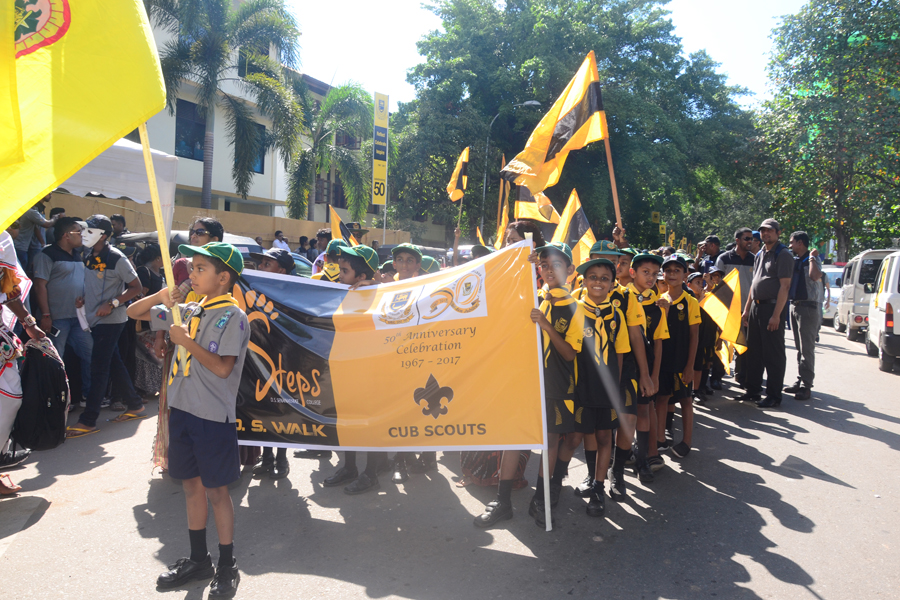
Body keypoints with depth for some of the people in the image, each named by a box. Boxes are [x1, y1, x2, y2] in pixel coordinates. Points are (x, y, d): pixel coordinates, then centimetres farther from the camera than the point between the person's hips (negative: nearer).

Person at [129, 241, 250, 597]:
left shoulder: (233, 317, -12)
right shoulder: (187, 311, 8)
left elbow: (222, 368, -19)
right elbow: (134, 312, 16)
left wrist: (186, 340, -16)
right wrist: (164, 296, -2)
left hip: (214, 417, -7)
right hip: (182, 409, 7)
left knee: (216, 491, 3)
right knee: (192, 486, 17)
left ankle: (227, 568, 19)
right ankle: (198, 560, 32)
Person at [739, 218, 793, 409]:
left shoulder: (783, 254, -9)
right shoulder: (760, 255, 17)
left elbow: (784, 286, -15)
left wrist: (776, 315, -21)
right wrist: (747, 309, 16)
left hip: (772, 307, -8)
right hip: (756, 306, 8)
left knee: (773, 354, -2)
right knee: (754, 351, 13)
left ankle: (774, 396, 5)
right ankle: (753, 391, 22)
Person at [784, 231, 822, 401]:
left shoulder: (813, 259, -8)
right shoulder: (793, 259, 13)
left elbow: (815, 276, -28)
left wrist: (812, 257, -18)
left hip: (808, 306, -8)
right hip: (794, 305, 8)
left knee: (807, 348, -7)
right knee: (799, 347, 12)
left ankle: (806, 386, -5)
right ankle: (800, 381, 18)